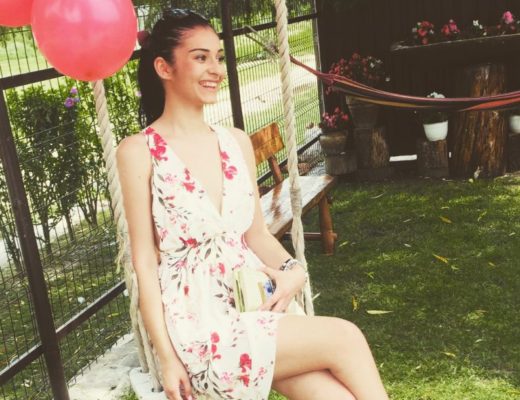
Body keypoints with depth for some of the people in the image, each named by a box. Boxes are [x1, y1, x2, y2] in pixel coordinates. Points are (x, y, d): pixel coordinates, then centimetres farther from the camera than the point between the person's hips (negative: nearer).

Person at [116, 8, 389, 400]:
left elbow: (257, 233, 12)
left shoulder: (237, 142, 8)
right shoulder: (139, 152, -8)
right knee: (344, 339, -16)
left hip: (256, 307, 5)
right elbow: (145, 260, -9)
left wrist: (293, 271, -8)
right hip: (196, 326, -5)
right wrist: (166, 358, -11)